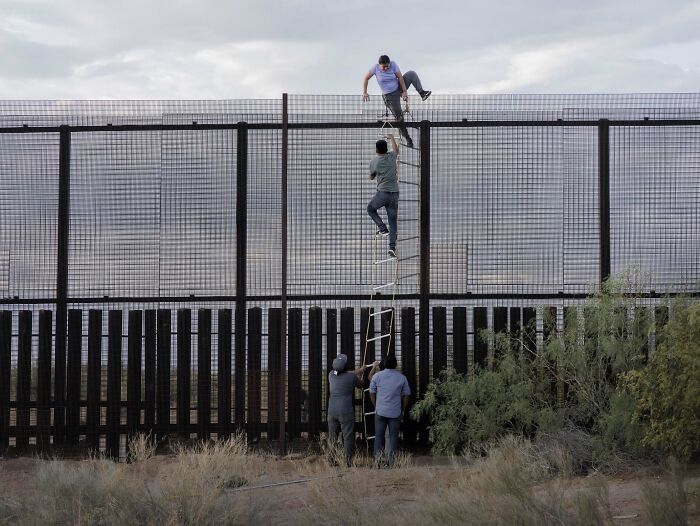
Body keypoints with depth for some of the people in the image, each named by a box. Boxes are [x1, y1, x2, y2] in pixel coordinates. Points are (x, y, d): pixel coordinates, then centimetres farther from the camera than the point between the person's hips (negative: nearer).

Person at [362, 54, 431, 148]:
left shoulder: (393, 64, -13)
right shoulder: (376, 67, -15)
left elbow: (400, 77, -16)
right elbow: (366, 78, -6)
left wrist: (405, 91, -23)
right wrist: (364, 92, -11)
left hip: (399, 87, 2)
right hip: (389, 96, -2)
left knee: (412, 74, -18)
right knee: (399, 117, -6)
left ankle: (422, 93, -22)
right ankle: (408, 139, 6)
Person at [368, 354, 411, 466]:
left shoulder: (377, 376, -3)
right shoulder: (402, 378, -2)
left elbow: (372, 393, 3)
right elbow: (406, 395, 3)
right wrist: (403, 410, 14)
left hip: (380, 411, 0)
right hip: (396, 412, 0)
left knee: (379, 436, 8)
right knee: (393, 436, 7)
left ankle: (377, 460, 5)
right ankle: (392, 460, 3)